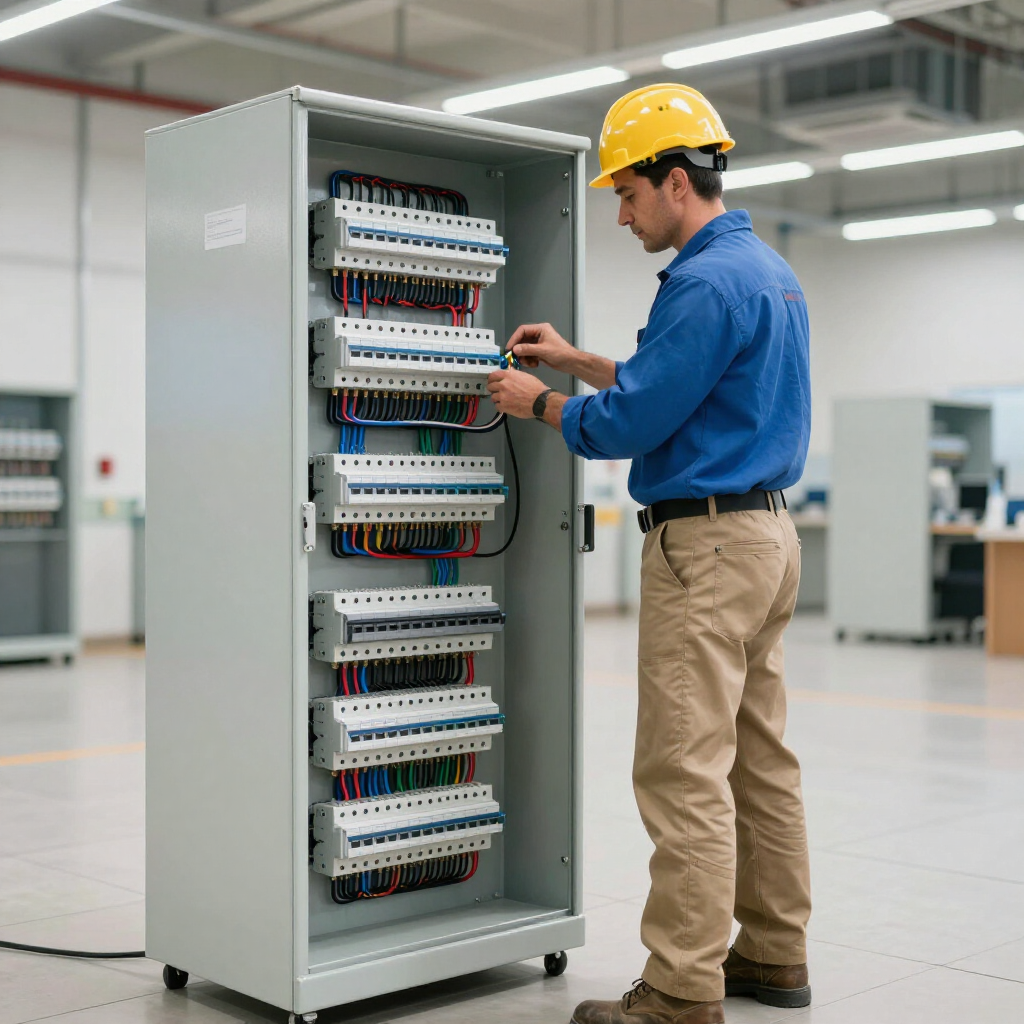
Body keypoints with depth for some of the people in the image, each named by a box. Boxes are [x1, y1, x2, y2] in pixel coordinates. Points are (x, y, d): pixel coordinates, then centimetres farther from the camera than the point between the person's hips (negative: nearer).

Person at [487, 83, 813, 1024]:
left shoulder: (707, 281, -16)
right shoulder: (771, 271, 16)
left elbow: (629, 424, -17)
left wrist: (538, 403, 0)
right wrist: (576, 361, 21)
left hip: (706, 541, -10)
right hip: (767, 529, 11)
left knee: (685, 772, -7)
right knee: (760, 759, 14)